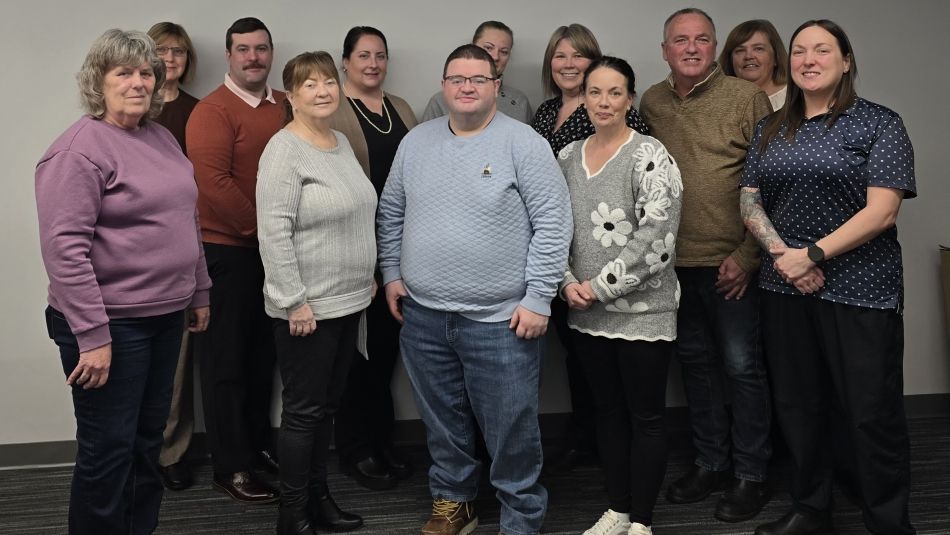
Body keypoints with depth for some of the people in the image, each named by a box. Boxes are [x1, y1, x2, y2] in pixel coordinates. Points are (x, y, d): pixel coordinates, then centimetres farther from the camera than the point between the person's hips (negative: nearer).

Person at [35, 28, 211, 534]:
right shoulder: (79, 148, -15)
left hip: (165, 316, 8)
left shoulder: (161, 137, 10)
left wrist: (199, 291, 16)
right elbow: (64, 247, -21)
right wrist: (91, 335, -24)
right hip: (110, 324, -8)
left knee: (148, 441, 17)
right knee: (108, 451, 4)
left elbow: (186, 221, 18)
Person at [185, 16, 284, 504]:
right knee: (225, 359, 4)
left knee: (263, 353, 16)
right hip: (226, 251, -6)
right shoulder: (212, 110, -10)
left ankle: (259, 442, 32)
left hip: (275, 249, 6)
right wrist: (260, 226, -16)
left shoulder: (287, 107, 9)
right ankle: (231, 466, 13)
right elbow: (213, 182, -19)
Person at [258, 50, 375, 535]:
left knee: (327, 405, 16)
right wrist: (295, 301, -21)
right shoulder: (284, 150, -14)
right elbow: (274, 232, -20)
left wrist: (366, 280, 17)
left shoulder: (342, 142, 11)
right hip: (307, 306, -8)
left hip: (348, 300, 8)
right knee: (304, 410, 1)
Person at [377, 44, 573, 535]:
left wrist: (537, 298, -13)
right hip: (422, 315, 5)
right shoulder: (416, 142, 8)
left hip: (501, 319, -4)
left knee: (511, 431, 3)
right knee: (442, 423, 18)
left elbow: (553, 223, -10)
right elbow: (391, 213, 17)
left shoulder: (523, 143, -8)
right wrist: (392, 274, 10)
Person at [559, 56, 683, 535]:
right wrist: (568, 283, -4)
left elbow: (655, 239, -18)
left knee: (646, 416, 5)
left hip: (643, 311, -5)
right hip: (586, 313, 6)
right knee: (608, 409, 16)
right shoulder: (567, 158, 7)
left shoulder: (650, 156, -11)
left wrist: (600, 287, -15)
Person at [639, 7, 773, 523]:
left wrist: (747, 254, -14)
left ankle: (751, 475, 17)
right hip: (674, 262, 5)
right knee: (695, 362, 14)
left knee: (742, 367, 3)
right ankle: (711, 462, 29)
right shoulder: (650, 102, 8)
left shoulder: (747, 97, -5)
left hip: (731, 262, -4)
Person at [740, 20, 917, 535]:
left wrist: (812, 254, -16)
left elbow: (881, 210, -12)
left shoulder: (879, 124, -3)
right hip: (785, 288, 5)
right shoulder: (770, 129, 12)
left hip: (859, 291, -4)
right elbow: (749, 200, 7)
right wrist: (781, 252, -11)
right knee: (798, 406, 12)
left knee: (871, 413, -1)